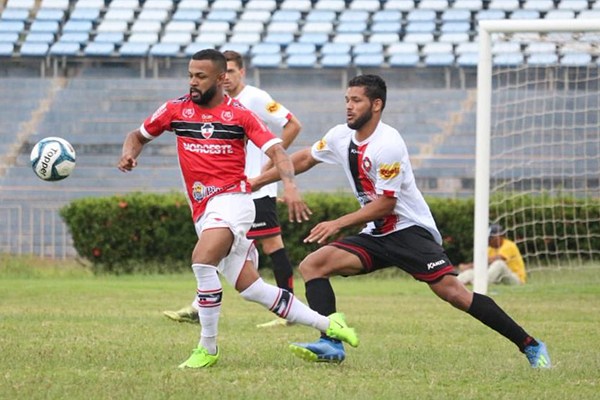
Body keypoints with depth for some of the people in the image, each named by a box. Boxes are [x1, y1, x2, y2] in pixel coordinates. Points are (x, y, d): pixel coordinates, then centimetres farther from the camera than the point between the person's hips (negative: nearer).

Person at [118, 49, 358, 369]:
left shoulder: (240, 114, -1)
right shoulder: (176, 110, 9)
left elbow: (276, 152, -5)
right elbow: (138, 135, 20)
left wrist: (290, 185, -22)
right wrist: (129, 153, -2)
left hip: (232, 198, -5)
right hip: (202, 211, 5)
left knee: (202, 259, -30)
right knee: (250, 288, 4)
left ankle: (207, 348, -18)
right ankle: (327, 324, 15)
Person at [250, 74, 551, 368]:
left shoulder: (388, 145, -19)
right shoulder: (341, 137, 5)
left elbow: (385, 203, -18)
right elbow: (305, 159, 22)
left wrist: (338, 224, -17)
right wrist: (256, 182, 24)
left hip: (410, 230, -8)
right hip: (376, 236, 8)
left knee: (451, 291, -21)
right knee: (311, 265, -7)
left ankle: (530, 346, -15)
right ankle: (331, 345, -18)